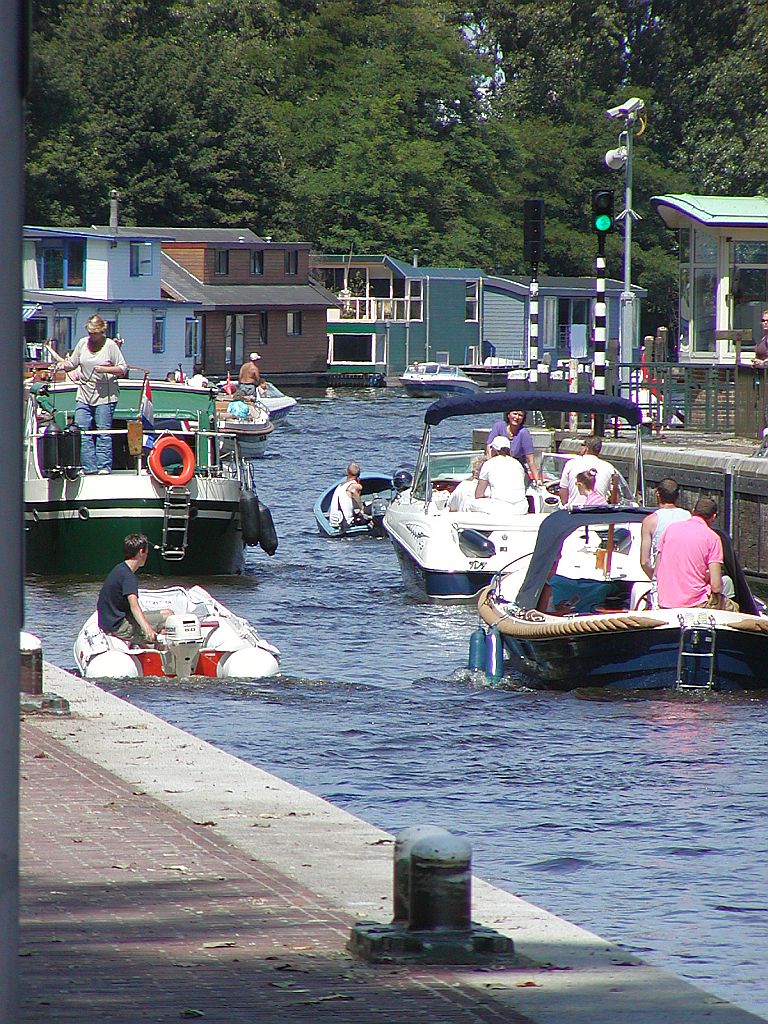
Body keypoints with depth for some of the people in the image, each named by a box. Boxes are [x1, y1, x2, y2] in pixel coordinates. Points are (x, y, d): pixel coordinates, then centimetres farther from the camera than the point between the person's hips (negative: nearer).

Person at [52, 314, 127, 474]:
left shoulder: (110, 345, -2)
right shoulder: (83, 343, 9)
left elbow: (123, 369, -3)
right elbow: (72, 363, 17)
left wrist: (106, 369, -16)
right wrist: (63, 364, -3)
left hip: (105, 396, -4)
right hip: (84, 396, 4)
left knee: (103, 432, -4)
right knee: (81, 430, -3)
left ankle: (104, 466, 1)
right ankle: (89, 467, 1)